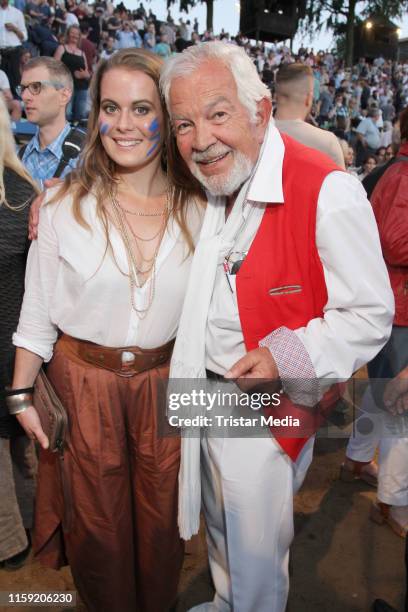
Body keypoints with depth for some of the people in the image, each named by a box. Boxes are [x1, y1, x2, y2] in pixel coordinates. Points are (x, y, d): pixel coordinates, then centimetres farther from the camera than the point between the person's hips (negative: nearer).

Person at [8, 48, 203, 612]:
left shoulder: (196, 208, -6)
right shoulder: (66, 206, -11)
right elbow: (37, 311, -5)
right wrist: (21, 394, -3)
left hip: (166, 380, 2)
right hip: (84, 380, -1)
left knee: (160, 513, 21)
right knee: (97, 517, 19)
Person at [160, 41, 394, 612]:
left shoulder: (327, 191, -23)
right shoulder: (204, 182, -1)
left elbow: (370, 316, -17)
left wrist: (284, 358, -30)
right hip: (201, 398, 7)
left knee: (256, 557, 15)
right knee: (219, 530, 29)